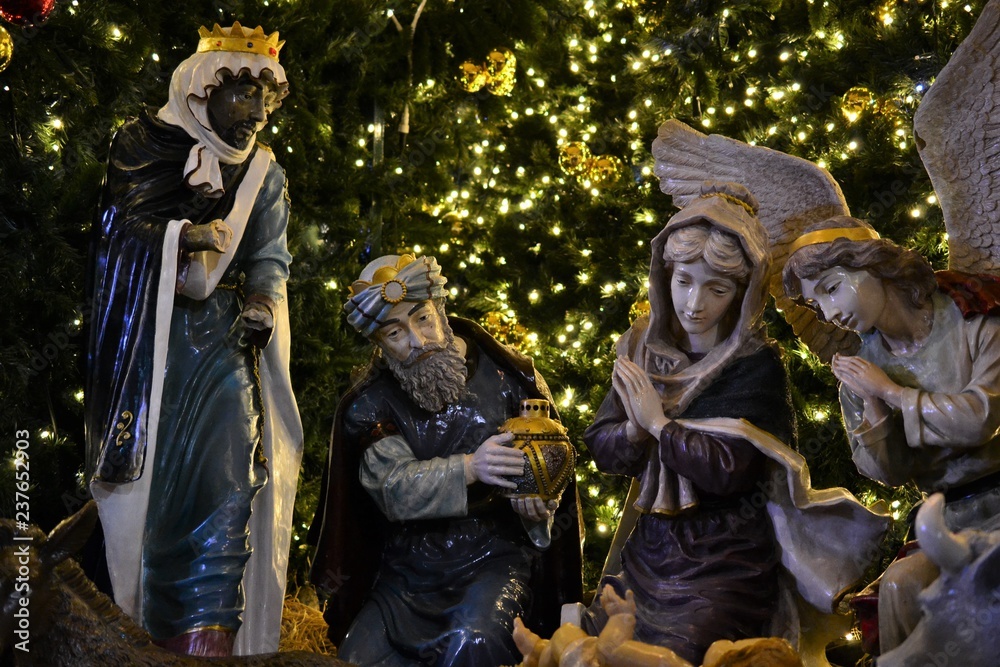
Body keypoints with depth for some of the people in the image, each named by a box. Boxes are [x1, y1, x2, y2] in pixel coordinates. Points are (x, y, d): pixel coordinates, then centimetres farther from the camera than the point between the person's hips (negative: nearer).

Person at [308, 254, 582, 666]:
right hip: (408, 570, 3)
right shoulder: (371, 405, -2)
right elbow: (393, 489, -15)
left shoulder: (506, 377, -3)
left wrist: (538, 499, -21)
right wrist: (469, 469, -33)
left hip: (494, 558, -3)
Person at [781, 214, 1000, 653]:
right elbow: (890, 473, 4)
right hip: (958, 519, 4)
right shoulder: (861, 369, 4)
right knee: (901, 581, -23)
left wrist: (891, 391, -9)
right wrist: (872, 404, -13)